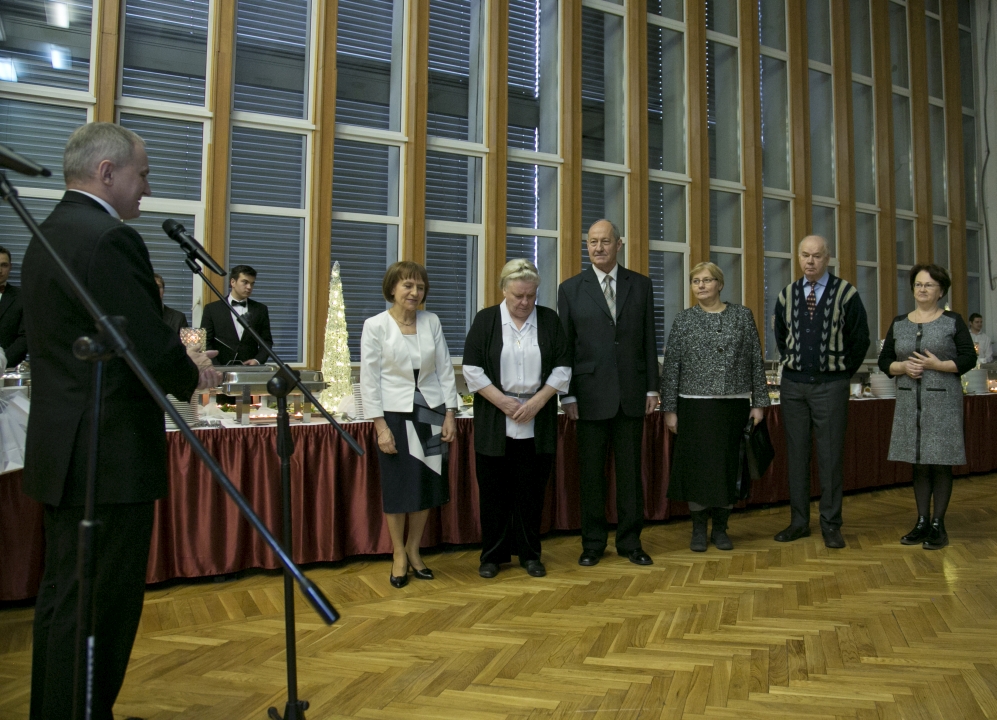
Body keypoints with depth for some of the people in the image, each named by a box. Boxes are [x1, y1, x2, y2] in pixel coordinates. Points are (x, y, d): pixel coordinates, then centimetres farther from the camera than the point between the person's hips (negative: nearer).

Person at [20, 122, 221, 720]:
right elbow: (152, 350, -21)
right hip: (110, 457, -11)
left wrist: (176, 357, 11)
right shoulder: (111, 239, -17)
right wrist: (193, 375, -1)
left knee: (62, 598, 20)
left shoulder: (47, 236, 15)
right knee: (99, 609, 1)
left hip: (62, 452, 11)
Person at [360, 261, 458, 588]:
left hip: (431, 412, 4)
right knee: (398, 487, 4)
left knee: (428, 484, 9)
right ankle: (398, 555, 22)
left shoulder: (432, 322, 4)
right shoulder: (375, 326, -5)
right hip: (395, 414, -3)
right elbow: (369, 378, -7)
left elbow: (445, 369, 6)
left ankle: (413, 550, 27)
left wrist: (449, 414, 1)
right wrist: (380, 426, -11)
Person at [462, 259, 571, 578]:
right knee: (494, 491, 5)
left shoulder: (549, 320, 5)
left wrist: (537, 401, -8)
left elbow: (562, 367, 3)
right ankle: (493, 555, 19)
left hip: (538, 423, 1)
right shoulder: (486, 320, 1)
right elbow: (472, 368, -2)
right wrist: (503, 401, -10)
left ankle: (530, 554, 21)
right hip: (494, 422, -1)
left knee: (532, 490, 7)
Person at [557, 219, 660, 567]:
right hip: (591, 394, -1)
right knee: (591, 472, 7)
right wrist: (568, 395, -3)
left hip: (632, 394, 1)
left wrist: (652, 388, 3)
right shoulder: (570, 289, 3)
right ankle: (593, 543, 20)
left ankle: (630, 541, 22)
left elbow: (649, 340, 8)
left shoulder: (640, 285, 8)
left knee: (630, 470, 9)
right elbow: (565, 346, 1)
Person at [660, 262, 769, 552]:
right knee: (697, 465, 1)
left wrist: (759, 402, 2)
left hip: (734, 404, 1)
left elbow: (756, 361, 6)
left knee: (728, 465, 7)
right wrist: (669, 408, -2)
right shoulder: (684, 320, 3)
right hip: (695, 405, -1)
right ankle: (699, 529, 15)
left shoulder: (742, 315, 6)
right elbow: (671, 367, 2)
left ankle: (720, 528, 21)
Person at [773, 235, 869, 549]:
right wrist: (790, 366, 13)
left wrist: (843, 373, 4)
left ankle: (831, 525, 11)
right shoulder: (787, 295, 6)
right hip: (793, 384, 3)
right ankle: (799, 521, 16)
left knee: (830, 456, 1)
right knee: (796, 454, 7)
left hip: (830, 385, -3)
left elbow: (860, 339, 2)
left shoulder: (846, 293, -4)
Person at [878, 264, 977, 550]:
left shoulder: (952, 321, 2)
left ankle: (938, 525, 9)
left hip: (943, 401, -3)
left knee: (941, 463, 0)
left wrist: (937, 365, -17)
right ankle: (922, 523, 16)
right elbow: (884, 360, 10)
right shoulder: (899, 323, 10)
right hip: (909, 402, 3)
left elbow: (969, 358, -3)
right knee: (919, 463, 7)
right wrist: (903, 367, -10)